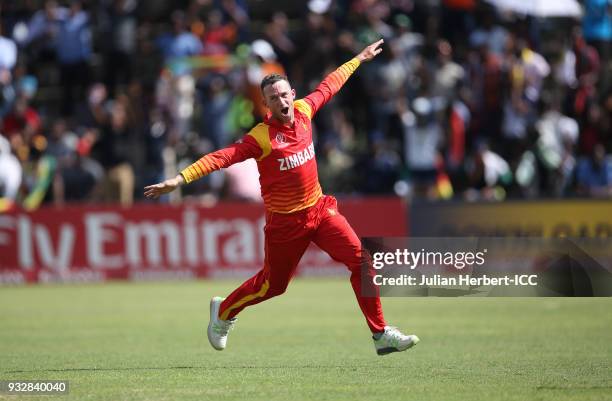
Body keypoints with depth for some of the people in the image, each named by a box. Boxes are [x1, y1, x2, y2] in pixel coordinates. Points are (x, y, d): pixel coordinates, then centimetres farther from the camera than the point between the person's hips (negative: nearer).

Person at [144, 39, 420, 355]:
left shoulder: (303, 110, -2)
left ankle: (381, 334, -5)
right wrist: (180, 179, -37)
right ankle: (223, 312, 39)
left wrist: (359, 59, 30)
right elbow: (222, 157, -27)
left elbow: (329, 86, 17)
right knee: (272, 285, 9)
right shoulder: (261, 136, -19)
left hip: (319, 209, 5)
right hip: (285, 222, -5)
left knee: (360, 258, -10)